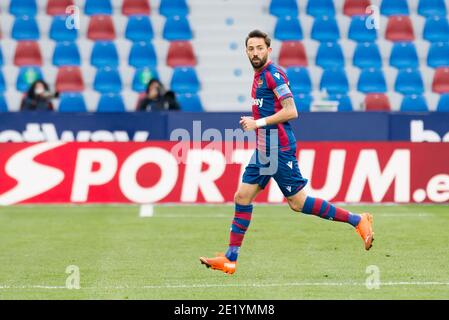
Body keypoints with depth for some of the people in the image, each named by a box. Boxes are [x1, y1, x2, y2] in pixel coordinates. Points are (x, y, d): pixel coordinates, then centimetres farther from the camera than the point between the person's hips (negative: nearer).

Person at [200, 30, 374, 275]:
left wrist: (259, 122, -17)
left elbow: (291, 111, -20)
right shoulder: (259, 75, 16)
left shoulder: (272, 74, -13)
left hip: (278, 149, -9)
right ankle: (230, 259, 7)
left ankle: (357, 221, 3)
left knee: (297, 202, -6)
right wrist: (255, 122, 14)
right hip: (263, 150, 9)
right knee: (242, 197, 5)